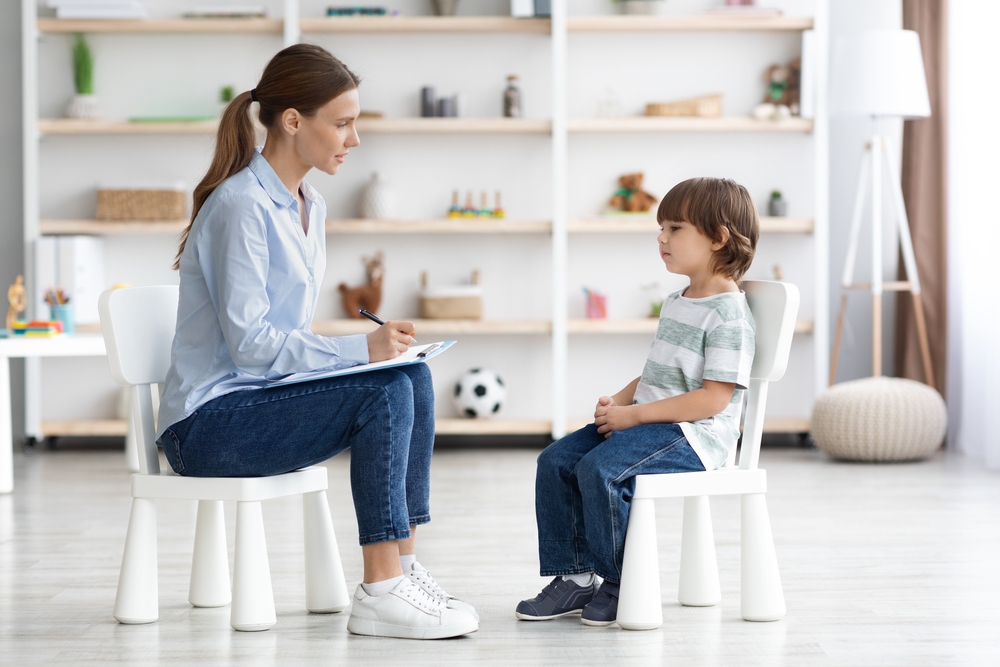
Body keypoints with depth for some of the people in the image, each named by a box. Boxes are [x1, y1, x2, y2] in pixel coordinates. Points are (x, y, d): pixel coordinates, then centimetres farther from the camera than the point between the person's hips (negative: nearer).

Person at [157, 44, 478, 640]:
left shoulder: (311, 206, 12)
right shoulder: (241, 205, -17)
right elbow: (248, 341, -22)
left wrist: (375, 346, 0)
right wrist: (362, 349, -22)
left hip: (265, 395, 9)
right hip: (209, 422, -8)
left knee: (411, 376, -11)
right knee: (383, 393, -24)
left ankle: (403, 565, -12)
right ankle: (381, 593, -22)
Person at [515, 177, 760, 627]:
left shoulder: (728, 315, -14)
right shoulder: (675, 304, 17)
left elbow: (712, 399, -21)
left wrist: (634, 414, -20)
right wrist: (619, 400, 3)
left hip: (694, 434, -10)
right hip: (647, 422, 10)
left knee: (600, 469, -29)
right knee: (555, 461, -2)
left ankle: (618, 584, -11)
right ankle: (574, 576, 3)